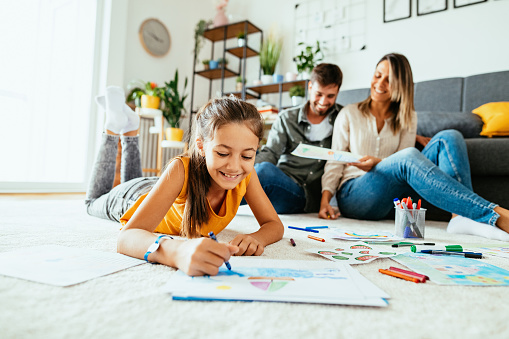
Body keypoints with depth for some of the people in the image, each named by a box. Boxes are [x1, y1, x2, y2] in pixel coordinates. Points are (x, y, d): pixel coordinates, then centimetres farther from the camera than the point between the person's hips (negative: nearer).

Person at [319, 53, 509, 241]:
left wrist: (378, 163, -19)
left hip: (392, 197, 3)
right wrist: (325, 200, -13)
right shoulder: (349, 114, 8)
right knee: (409, 156, -34)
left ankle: (461, 216, -36)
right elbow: (335, 162, 2)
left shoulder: (407, 118, 16)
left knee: (449, 138, -16)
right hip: (354, 196, -3)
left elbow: (402, 163, 5)